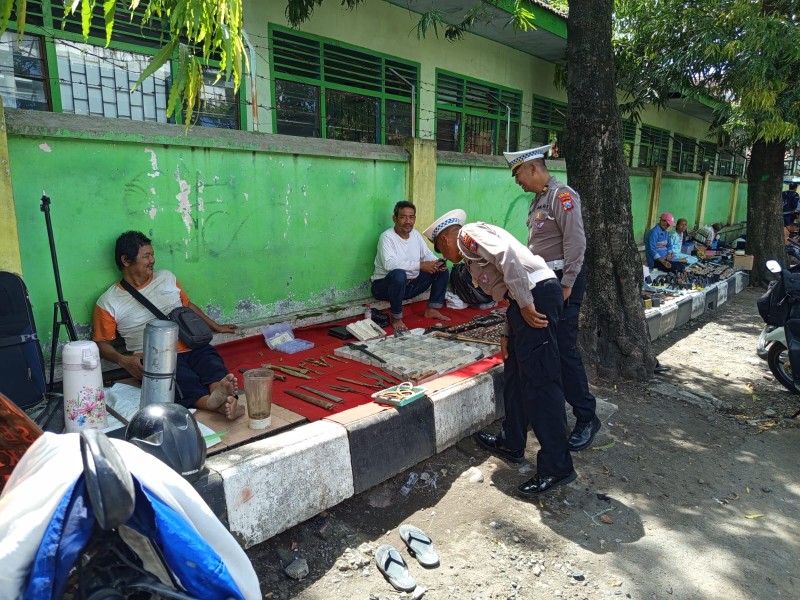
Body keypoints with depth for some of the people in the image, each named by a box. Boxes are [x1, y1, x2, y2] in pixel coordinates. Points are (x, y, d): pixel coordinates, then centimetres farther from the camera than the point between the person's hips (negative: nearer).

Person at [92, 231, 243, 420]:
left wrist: (216, 326, 32)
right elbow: (102, 343, 10)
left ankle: (222, 395, -61)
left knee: (211, 361, -32)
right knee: (184, 380, -37)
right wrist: (122, 360, -10)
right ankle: (220, 403, -62)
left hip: (191, 346, 4)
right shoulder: (108, 303, 8)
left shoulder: (167, 277, 19)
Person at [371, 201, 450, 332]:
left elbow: (427, 254, 12)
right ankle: (396, 318, -22)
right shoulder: (387, 237, -19)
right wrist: (419, 265, -34)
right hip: (385, 285, -7)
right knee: (399, 274, -41)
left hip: (410, 284, 7)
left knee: (443, 270, 2)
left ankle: (432, 309, 7)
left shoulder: (416, 234, 4)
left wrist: (437, 262, -12)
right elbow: (389, 263, -34)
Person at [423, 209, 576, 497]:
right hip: (530, 300, 10)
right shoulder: (474, 250, 28)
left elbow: (507, 255, -19)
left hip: (536, 294, -10)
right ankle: (511, 443, 31)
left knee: (539, 381, -8)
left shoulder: (469, 234, 0)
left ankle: (557, 466, 0)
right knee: (515, 375, 18)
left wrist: (525, 304, -19)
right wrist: (508, 335, 24)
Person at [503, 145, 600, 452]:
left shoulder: (562, 195, -12)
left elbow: (576, 242, -19)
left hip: (562, 280, -9)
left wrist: (567, 286, -19)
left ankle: (586, 418, 2)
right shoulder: (538, 199, 17)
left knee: (564, 349, -9)